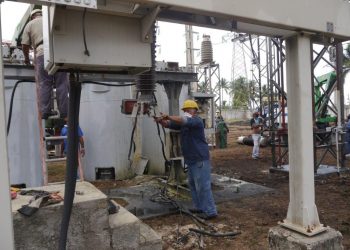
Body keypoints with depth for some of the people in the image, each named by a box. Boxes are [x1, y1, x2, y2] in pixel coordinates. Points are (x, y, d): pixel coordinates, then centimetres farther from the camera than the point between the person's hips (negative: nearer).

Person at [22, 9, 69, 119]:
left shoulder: (30, 24, 22)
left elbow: (25, 45, 16)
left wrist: (26, 58, 31)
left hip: (42, 53, 0)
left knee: (44, 84, 1)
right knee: (61, 84, -2)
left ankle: (45, 112, -4)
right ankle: (64, 112, -5)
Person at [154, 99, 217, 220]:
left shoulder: (197, 120, -12)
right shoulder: (183, 122, 14)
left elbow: (184, 121, -33)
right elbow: (169, 124, 7)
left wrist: (168, 116, -37)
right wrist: (161, 120, -15)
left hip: (200, 159, -10)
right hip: (190, 159, 10)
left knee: (203, 185, -7)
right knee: (193, 184, 17)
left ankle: (211, 211, 1)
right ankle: (200, 207, 29)